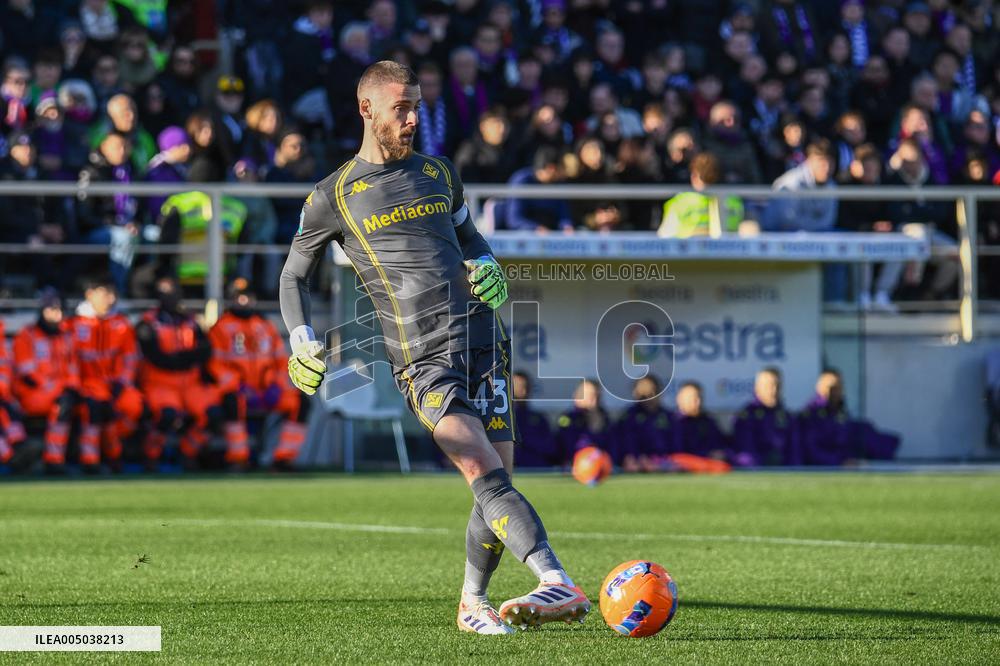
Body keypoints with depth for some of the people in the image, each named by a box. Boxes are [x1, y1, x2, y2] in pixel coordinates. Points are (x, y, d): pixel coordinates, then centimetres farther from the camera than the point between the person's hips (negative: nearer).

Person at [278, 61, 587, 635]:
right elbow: (295, 275, 18)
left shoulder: (438, 173, 18)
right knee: (488, 477, -21)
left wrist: (488, 267, 11)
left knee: (495, 485, -2)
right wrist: (304, 343, 3)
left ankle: (473, 603, 17)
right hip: (422, 361, -4)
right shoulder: (333, 197, 7)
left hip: (483, 337, 4)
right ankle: (560, 585, -35)